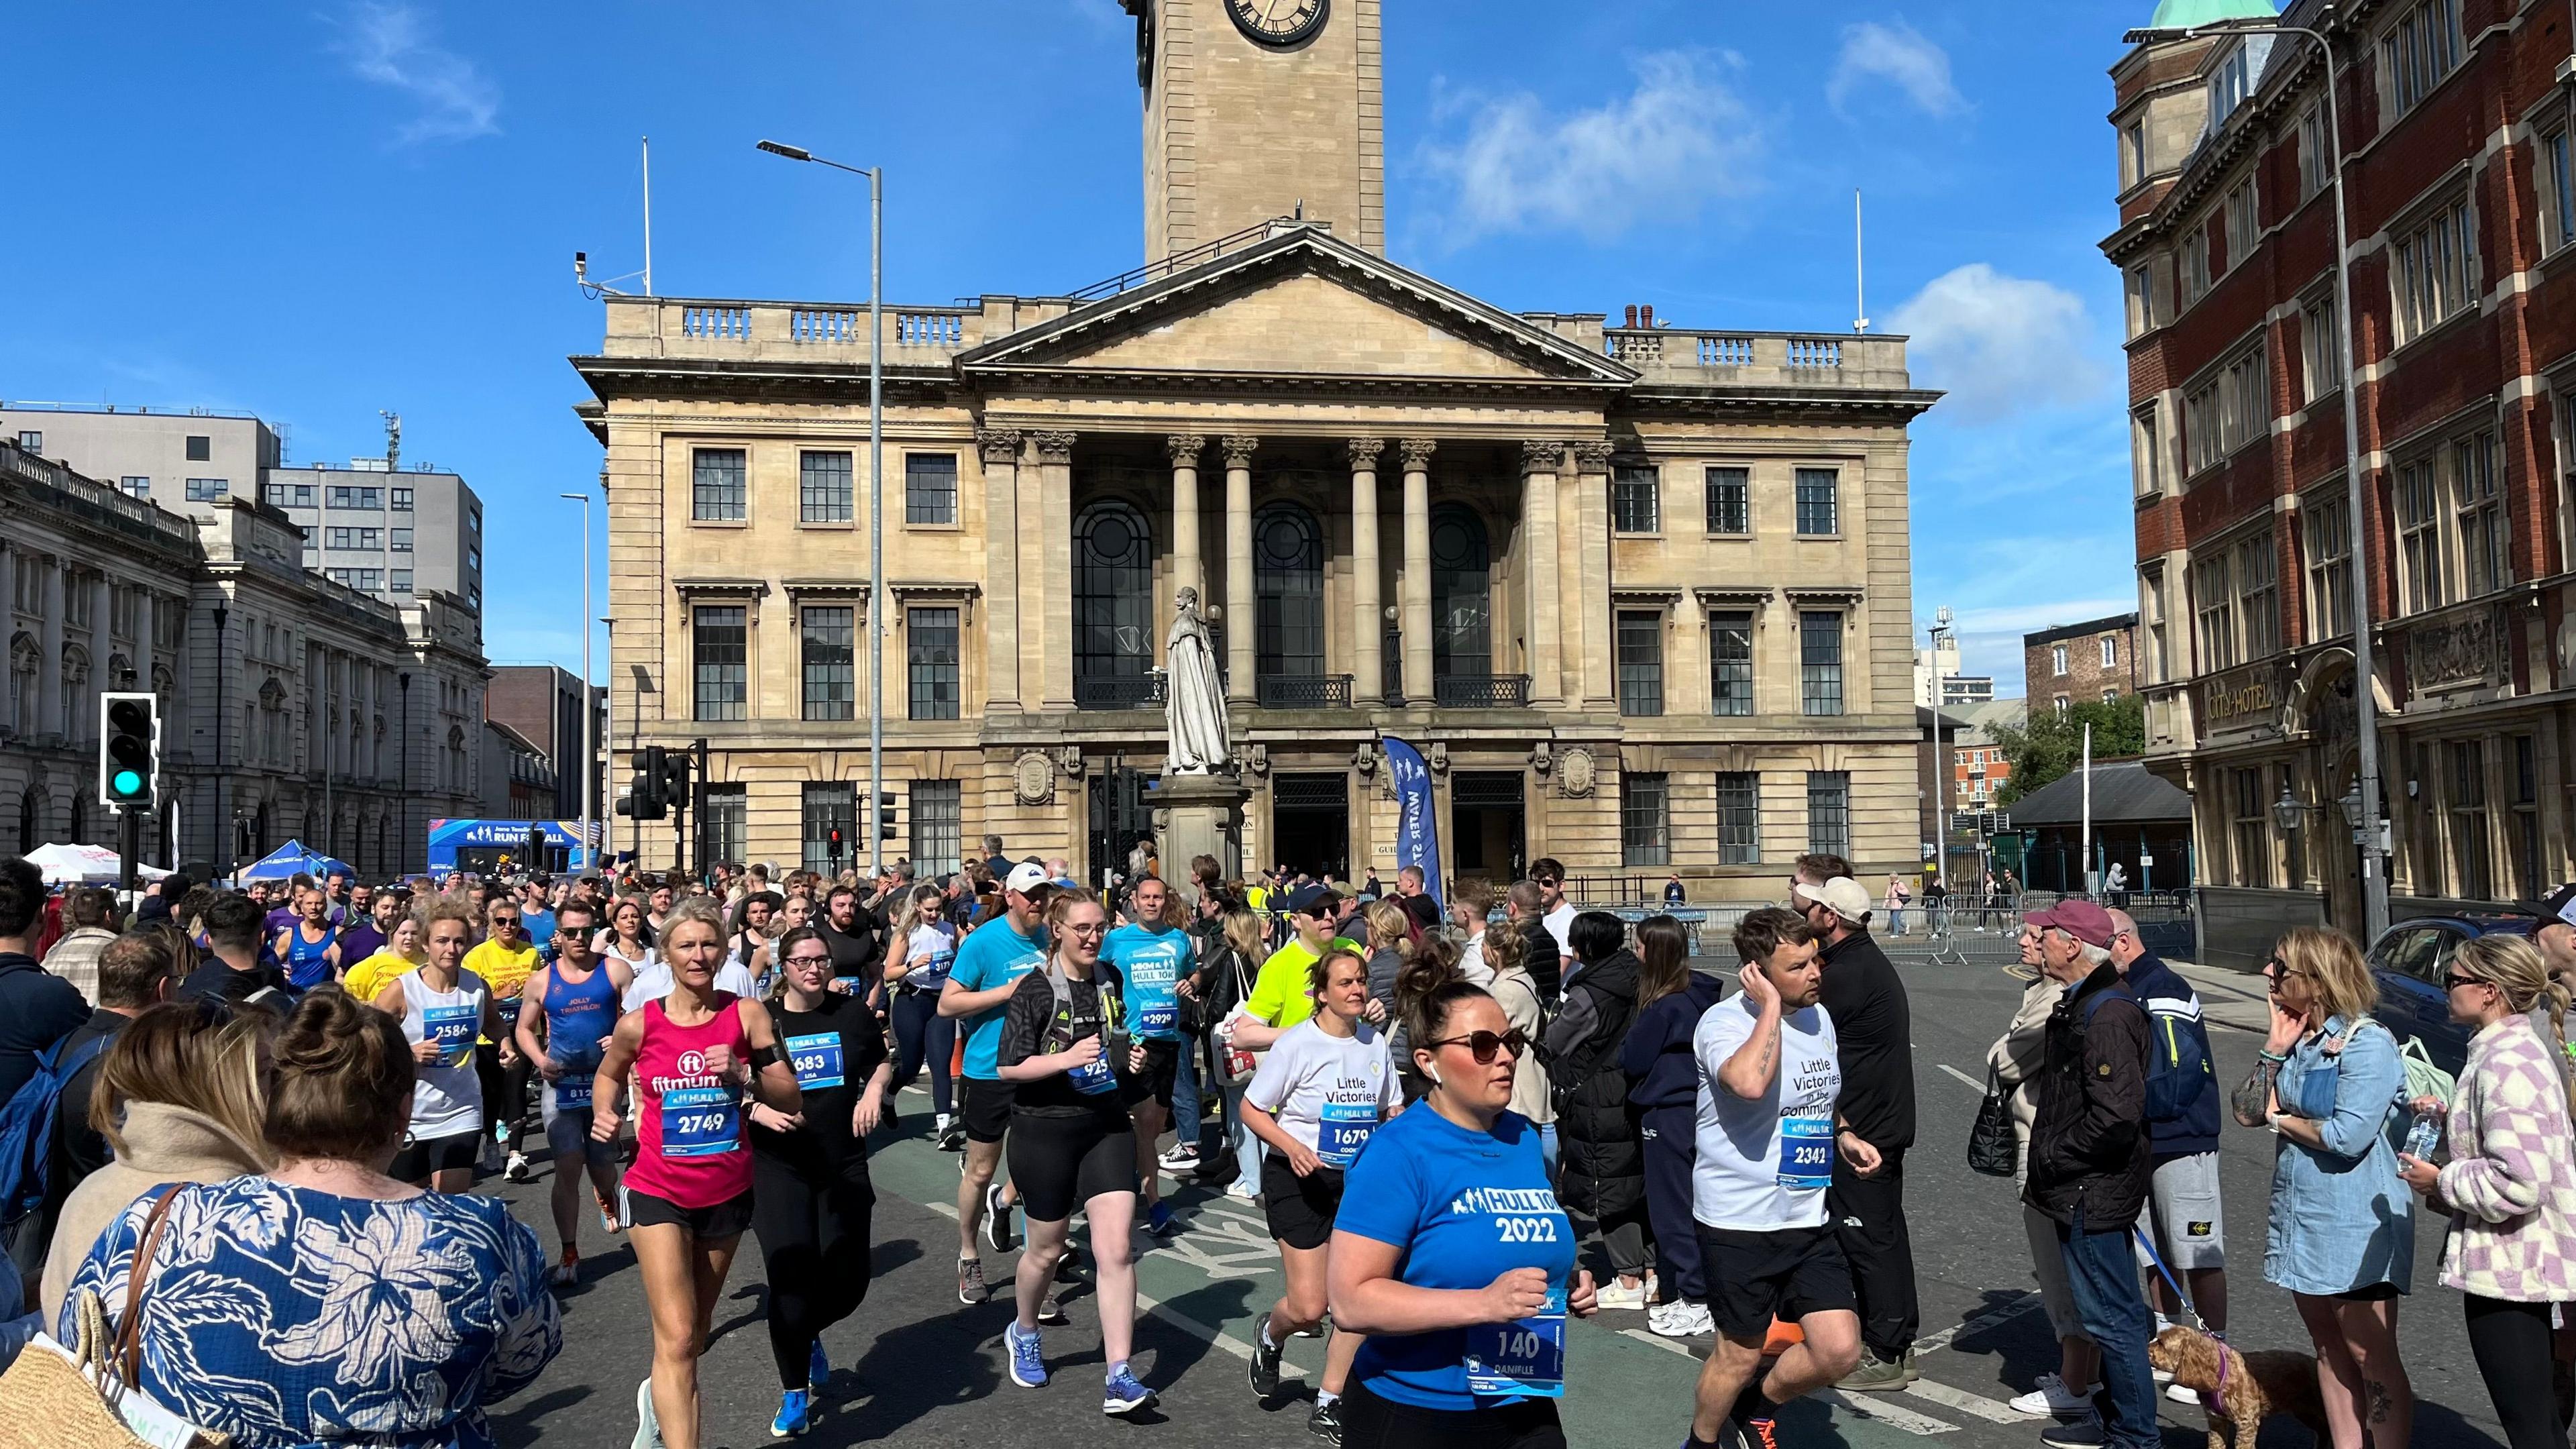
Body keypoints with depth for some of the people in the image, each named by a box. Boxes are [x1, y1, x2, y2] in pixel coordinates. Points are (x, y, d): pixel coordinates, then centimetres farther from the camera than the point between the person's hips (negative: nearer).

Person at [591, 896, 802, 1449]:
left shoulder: (747, 1015, -8)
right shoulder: (640, 1024, -8)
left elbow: (790, 1099, -7)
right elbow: (608, 1074, 14)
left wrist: (745, 1075, -24)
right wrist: (606, 1113, -5)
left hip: (727, 1191, 2)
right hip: (660, 1191, -2)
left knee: (696, 1332, 20)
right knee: (677, 1337, -12)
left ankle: (658, 1397, 51)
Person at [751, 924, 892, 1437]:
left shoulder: (853, 1011, 1)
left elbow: (884, 1061, 17)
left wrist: (874, 1091, -3)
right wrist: (759, 1110, -17)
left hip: (844, 1163, 2)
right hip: (779, 1166, -2)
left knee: (848, 1279, 3)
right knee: (791, 1277, -7)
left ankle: (809, 1336, 38)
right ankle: (794, 1393, 13)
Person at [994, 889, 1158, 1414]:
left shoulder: (1110, 980, 5)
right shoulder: (1034, 990, -11)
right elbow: (1007, 1068, -14)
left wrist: (1132, 1060, 2)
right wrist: (1066, 1059, -27)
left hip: (1107, 1125, 4)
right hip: (1045, 1131, -4)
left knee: (1116, 1250, -7)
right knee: (1046, 1249, 13)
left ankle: (1118, 1378, -4)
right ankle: (1023, 1333, 43)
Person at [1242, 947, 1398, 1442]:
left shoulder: (1375, 1042, 1)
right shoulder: (1296, 1043, -13)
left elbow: (1391, 1111, 14)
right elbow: (1251, 1110, -8)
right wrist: (1292, 1147, -23)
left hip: (1359, 1179, 4)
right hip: (1299, 1179, -4)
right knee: (1308, 1308, -4)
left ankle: (1328, 1408, 15)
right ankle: (1269, 1337, 33)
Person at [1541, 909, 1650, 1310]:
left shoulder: (1588, 996, -19)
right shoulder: (1635, 982, 2)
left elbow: (1552, 1047, -7)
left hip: (1599, 1107, -7)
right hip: (1636, 1100, 7)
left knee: (1608, 1191, 3)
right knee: (1639, 1184, 16)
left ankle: (1629, 1281, 9)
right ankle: (1652, 1270, 22)